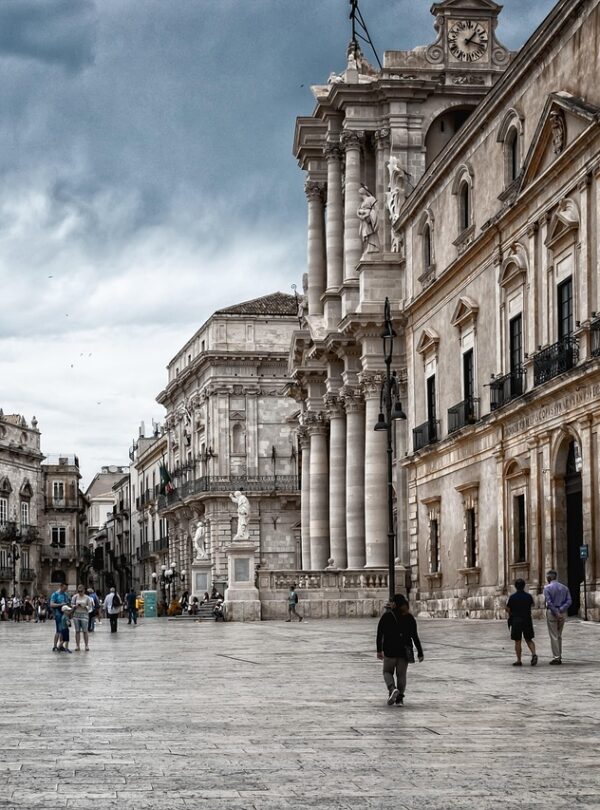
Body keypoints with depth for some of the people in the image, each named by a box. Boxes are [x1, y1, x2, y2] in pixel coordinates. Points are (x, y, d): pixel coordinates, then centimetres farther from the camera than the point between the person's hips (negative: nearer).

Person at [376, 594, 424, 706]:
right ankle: (400, 698, 5)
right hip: (405, 651, 1)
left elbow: (379, 634, -3)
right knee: (401, 674, 11)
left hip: (390, 650, -1)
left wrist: (379, 650, 4)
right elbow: (415, 636, 0)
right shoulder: (409, 618, 1)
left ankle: (392, 689, -13)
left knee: (387, 671, 14)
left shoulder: (386, 616, -2)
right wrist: (420, 653, 4)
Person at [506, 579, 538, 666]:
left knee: (517, 641, 3)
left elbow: (507, 609, -5)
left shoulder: (512, 597, -9)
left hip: (516, 620, -3)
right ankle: (534, 654, -9)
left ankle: (519, 660, 2)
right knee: (529, 640, 13)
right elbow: (532, 605, 20)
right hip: (527, 620, 3)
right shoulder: (528, 596, 0)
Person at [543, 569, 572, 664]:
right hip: (563, 613, 5)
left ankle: (556, 657, -5)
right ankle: (559, 657, 16)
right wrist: (561, 610, -9)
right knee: (559, 635, 15)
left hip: (552, 613, -5)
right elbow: (569, 601, -1)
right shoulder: (564, 587, 9)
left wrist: (556, 613, -15)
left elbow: (549, 602, -15)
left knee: (554, 636, -1)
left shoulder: (547, 588, -6)